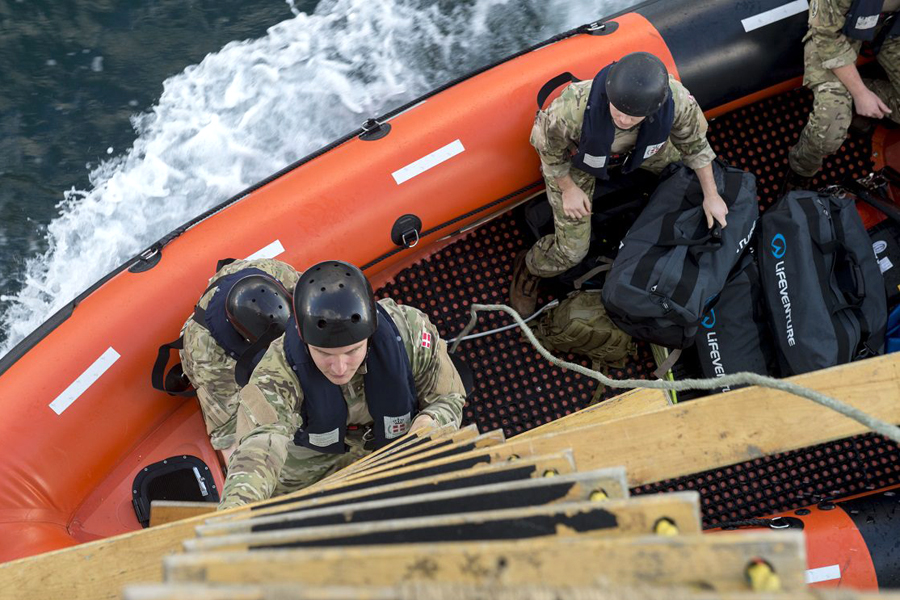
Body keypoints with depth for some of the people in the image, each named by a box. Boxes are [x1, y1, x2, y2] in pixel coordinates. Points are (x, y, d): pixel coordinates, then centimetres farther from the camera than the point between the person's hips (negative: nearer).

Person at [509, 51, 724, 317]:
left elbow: (695, 143, -14)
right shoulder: (574, 108, -48)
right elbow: (547, 146, -22)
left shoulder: (676, 101, -39)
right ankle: (528, 269, 31)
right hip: (576, 156, -3)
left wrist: (711, 195, -5)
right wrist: (568, 189, -12)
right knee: (572, 250, -2)